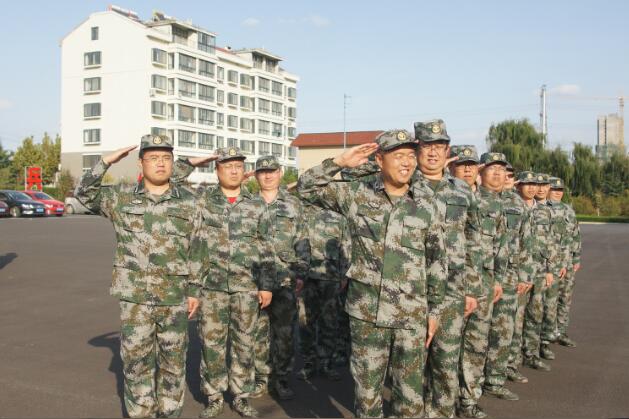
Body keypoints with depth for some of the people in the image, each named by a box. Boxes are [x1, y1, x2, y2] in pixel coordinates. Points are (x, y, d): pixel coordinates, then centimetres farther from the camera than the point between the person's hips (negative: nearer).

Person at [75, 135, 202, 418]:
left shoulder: (188, 203, 3)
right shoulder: (122, 197, 4)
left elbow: (196, 250, 4)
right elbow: (84, 193, 2)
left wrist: (194, 290, 0)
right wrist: (106, 162, -9)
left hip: (175, 297, 0)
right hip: (135, 296, 0)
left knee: (173, 361, 9)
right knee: (136, 359, 6)